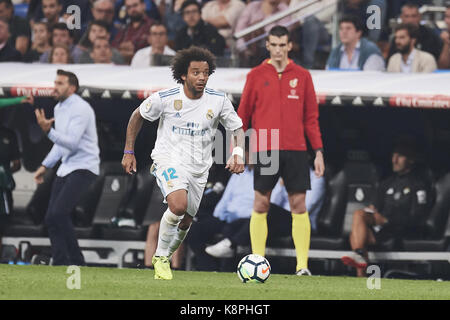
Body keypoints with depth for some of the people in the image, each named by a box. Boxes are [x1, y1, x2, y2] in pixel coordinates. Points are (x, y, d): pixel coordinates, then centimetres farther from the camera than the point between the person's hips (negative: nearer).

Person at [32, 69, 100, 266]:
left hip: (83, 168, -9)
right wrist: (45, 166, 21)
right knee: (51, 219, 1)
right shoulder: (59, 108, 16)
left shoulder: (80, 109, -14)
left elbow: (72, 143, -24)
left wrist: (49, 131, -35)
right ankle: (61, 265, 4)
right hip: (65, 169, 9)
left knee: (58, 213, -23)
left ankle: (76, 262, -16)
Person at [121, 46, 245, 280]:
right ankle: (160, 256, -9)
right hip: (169, 160, -4)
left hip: (199, 168, 4)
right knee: (179, 205, -30)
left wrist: (237, 154, -15)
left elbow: (237, 130, 5)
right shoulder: (165, 99, -12)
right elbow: (138, 116, 5)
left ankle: (163, 259, 38)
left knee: (185, 221, 10)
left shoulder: (219, 101, -6)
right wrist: (129, 151, 3)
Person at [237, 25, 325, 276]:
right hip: (264, 149, -1)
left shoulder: (302, 76, 8)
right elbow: (243, 114, 7)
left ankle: (302, 264, -2)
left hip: (295, 149, 1)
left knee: (299, 205, -2)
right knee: (261, 204, -1)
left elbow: (311, 117, 10)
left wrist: (319, 151, 3)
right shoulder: (256, 76, 6)